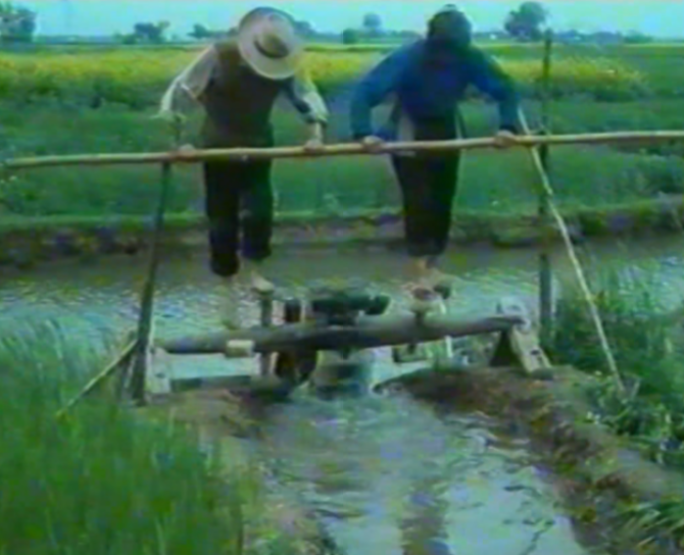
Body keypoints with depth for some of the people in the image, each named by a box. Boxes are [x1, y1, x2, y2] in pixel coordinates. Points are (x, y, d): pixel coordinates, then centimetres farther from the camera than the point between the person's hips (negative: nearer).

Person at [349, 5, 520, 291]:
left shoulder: (471, 58, -24)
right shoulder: (407, 58, -34)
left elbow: (505, 88, -17)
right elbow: (366, 90, -41)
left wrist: (508, 125, -35)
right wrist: (363, 133, -55)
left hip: (446, 133, 4)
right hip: (409, 135, -4)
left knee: (443, 201, 8)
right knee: (418, 201, -12)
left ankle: (432, 265, 23)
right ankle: (419, 272, -8)